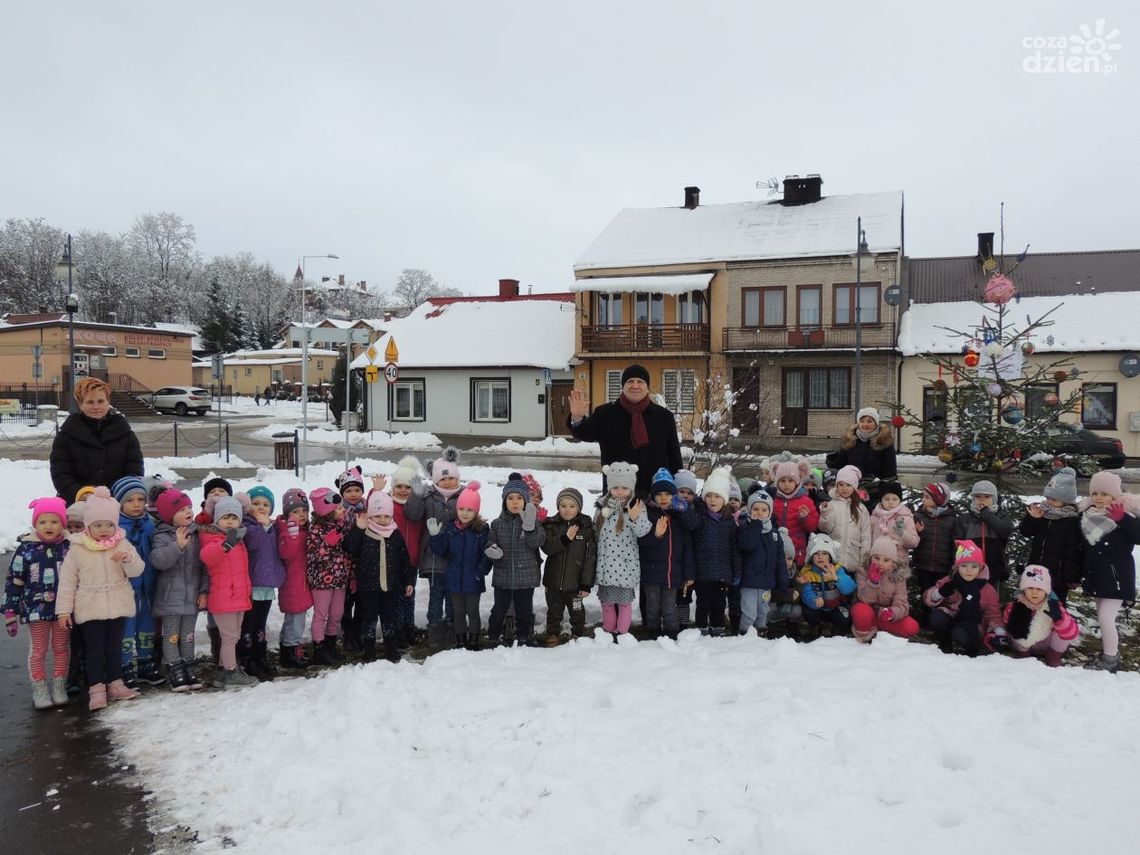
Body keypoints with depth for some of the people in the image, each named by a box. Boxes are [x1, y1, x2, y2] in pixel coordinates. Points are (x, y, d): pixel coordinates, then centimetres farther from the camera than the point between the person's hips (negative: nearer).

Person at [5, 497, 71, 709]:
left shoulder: (70, 546, -4)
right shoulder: (26, 549, -7)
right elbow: (14, 581, -3)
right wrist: (10, 612, -3)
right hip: (36, 607, -1)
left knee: (61, 647, 12)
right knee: (39, 649, 9)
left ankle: (59, 687, 26)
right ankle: (39, 689, 20)